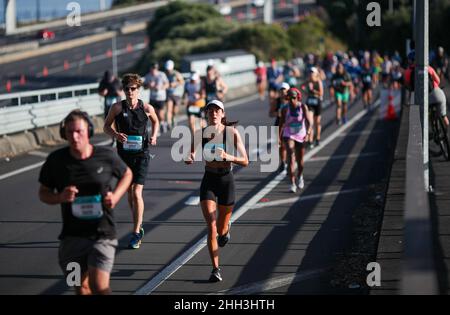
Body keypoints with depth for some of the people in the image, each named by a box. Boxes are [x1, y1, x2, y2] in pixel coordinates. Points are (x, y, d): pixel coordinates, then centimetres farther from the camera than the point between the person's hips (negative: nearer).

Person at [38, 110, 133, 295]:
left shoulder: (106, 156, -6)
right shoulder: (56, 160, -4)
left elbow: (127, 174, 14)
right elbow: (43, 193, 8)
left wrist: (115, 196, -5)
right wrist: (60, 197, -14)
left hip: (102, 233, -2)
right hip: (72, 236, 2)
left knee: (98, 286, -16)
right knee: (81, 288, 9)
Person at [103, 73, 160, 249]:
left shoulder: (147, 108, -3)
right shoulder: (118, 107, -3)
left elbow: (155, 121, 18)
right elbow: (106, 127, 4)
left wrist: (154, 136, 1)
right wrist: (115, 134, -16)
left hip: (141, 154, -2)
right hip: (124, 154, 2)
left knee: (136, 193, -13)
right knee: (129, 192, 13)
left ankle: (136, 233, -7)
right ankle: (139, 227, 31)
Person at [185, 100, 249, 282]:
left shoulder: (232, 133, -10)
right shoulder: (201, 134, -5)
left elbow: (245, 161, -10)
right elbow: (189, 157, 2)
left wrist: (228, 157, -27)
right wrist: (190, 158, -22)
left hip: (226, 180, -1)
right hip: (208, 181, 1)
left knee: (221, 229, 12)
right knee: (211, 227, -13)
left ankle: (226, 229, 51)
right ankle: (215, 269, -6)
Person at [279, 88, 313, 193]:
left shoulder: (303, 107, -12)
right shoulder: (285, 109, -9)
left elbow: (309, 121, -20)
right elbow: (281, 123, 3)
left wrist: (308, 133, -36)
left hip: (301, 136, 1)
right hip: (289, 135, -1)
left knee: (300, 161, 12)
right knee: (291, 158, -18)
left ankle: (299, 176, 45)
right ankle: (292, 184, -20)